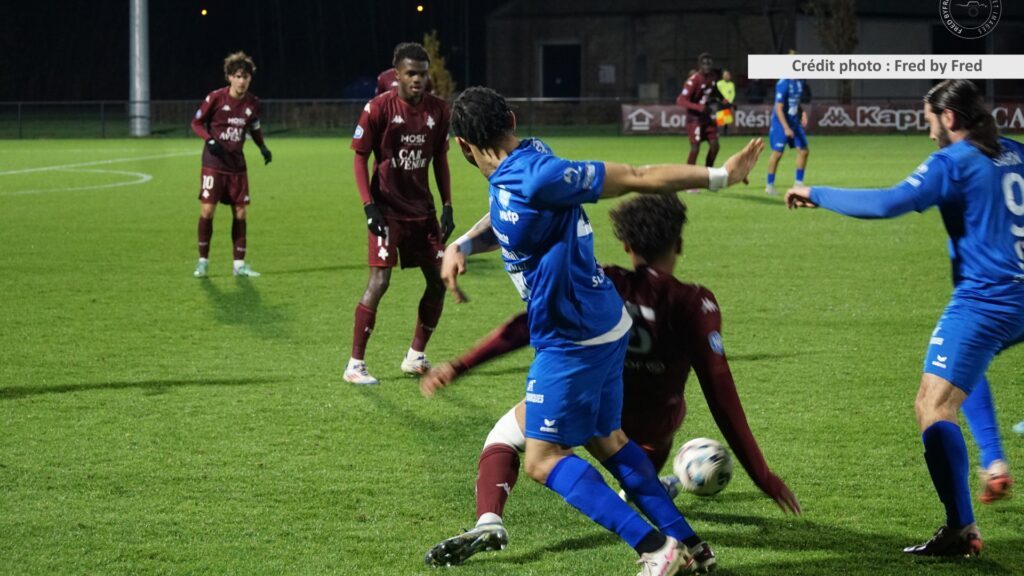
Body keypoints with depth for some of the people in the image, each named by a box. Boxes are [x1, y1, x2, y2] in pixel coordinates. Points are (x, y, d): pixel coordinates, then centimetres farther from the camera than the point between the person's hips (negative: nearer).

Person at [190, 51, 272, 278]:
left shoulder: (253, 103, 2)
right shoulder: (215, 98, -11)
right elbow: (196, 123, -3)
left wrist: (263, 148, 6)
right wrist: (209, 140, -19)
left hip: (237, 165, 4)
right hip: (213, 163, -4)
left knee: (240, 212, 2)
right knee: (207, 210, -9)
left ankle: (239, 264, 10)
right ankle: (202, 261, 5)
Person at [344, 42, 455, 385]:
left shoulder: (438, 110, 2)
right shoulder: (379, 108, -11)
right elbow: (360, 157, -7)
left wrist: (447, 206, 6)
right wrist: (369, 206, -15)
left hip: (423, 209, 6)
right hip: (388, 209, -6)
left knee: (440, 281, 5)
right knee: (379, 282, -13)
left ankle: (415, 357, 21)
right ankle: (355, 365, -5)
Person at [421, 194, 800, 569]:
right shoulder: (694, 305, -9)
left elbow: (530, 325, -9)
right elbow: (721, 393, -12)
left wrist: (459, 367, -3)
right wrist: (761, 475, -9)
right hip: (649, 430, 1)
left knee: (504, 438, 22)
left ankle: (488, 522, -7)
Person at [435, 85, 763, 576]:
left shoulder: (535, 177, -26)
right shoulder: (514, 173, 2)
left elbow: (637, 178, -20)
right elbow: (505, 223, 20)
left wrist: (718, 177, -13)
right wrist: (461, 246, -2)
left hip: (573, 341, -10)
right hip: (602, 325, 10)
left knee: (542, 460, -2)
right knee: (605, 438, 23)